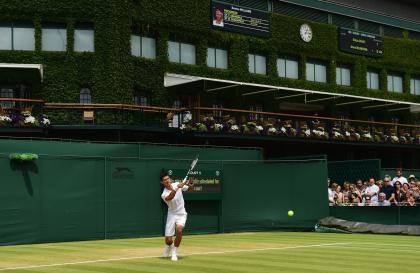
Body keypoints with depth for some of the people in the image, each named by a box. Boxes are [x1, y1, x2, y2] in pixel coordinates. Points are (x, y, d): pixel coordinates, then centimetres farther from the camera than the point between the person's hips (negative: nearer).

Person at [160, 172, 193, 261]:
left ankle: (174, 253, -10)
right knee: (168, 241, -4)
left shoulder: (177, 184, -4)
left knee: (179, 230, -30)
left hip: (181, 214, 1)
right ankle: (170, 245, 38)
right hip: (172, 215, -1)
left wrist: (190, 184, -13)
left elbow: (189, 189, 9)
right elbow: (170, 198, -39)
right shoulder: (164, 194, -16)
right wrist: (177, 188, -50)